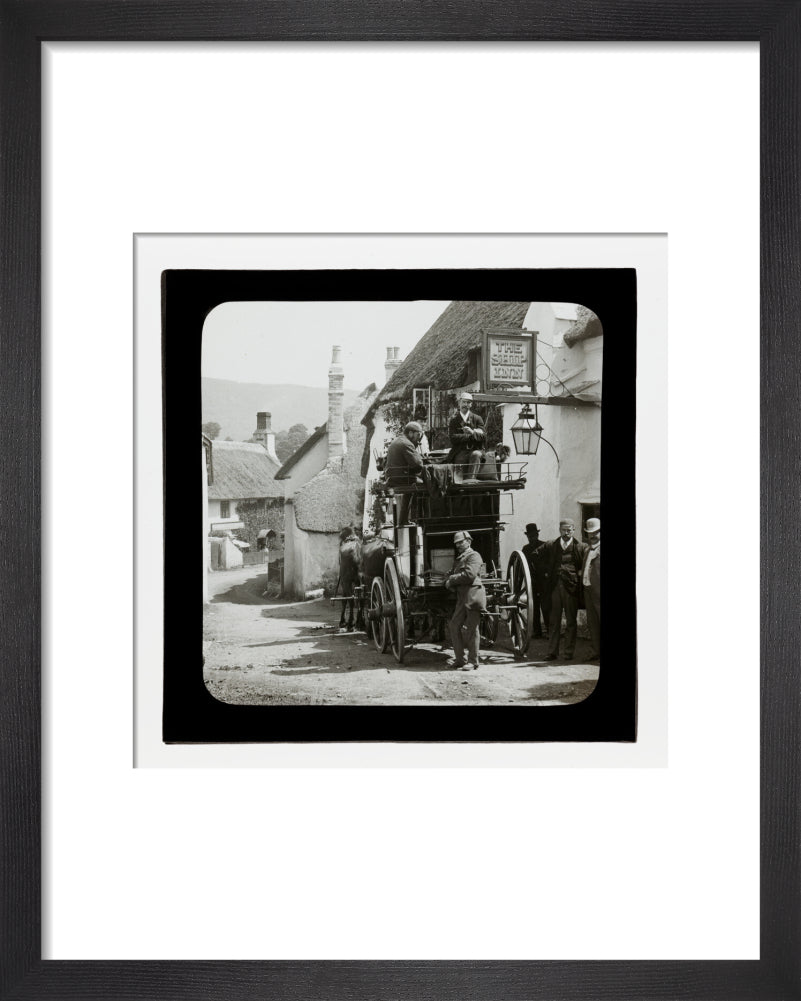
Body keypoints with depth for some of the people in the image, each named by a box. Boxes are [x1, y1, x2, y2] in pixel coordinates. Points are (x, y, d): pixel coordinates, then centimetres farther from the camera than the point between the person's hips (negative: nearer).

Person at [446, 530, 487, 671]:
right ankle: (459, 659, 13)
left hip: (473, 596, -9)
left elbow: (470, 575, -17)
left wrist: (452, 580, -8)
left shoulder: (473, 556, -4)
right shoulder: (459, 559, 22)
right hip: (462, 598, 9)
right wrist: (449, 583, -3)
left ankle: (473, 662, 2)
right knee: (454, 626, 6)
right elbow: (453, 575, 21)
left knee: (472, 629, -4)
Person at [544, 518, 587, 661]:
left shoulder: (580, 547, 1)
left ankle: (569, 652, 9)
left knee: (571, 622, 4)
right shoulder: (551, 546, 9)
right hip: (555, 586, 3)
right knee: (554, 621, 5)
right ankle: (552, 652, 9)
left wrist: (579, 577, -5)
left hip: (571, 587, -2)